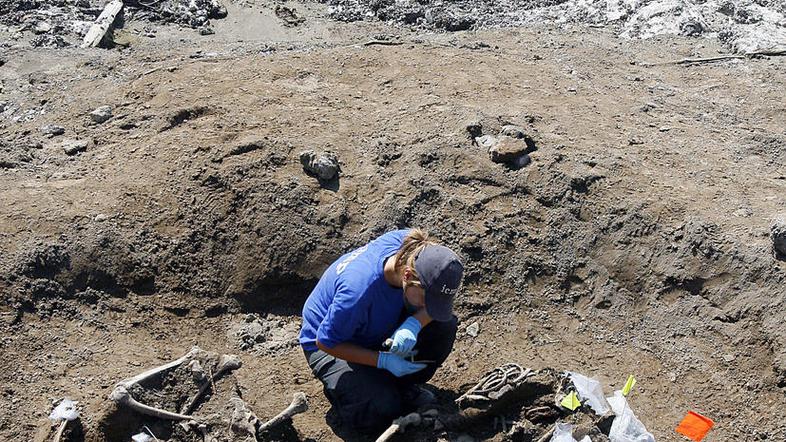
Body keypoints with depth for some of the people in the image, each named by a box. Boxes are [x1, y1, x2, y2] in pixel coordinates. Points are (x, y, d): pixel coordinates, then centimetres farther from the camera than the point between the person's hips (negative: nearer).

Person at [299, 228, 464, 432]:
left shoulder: (414, 248, -25)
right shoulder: (359, 289, -41)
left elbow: (436, 302, -12)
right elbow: (325, 342, -26)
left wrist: (414, 324, -34)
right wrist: (383, 360, -28)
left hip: (379, 327, 6)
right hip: (331, 345, -6)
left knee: (445, 324, -17)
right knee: (384, 410, -25)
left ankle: (404, 386, 5)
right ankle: (339, 386, 7)